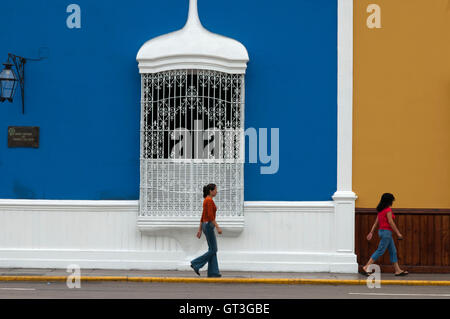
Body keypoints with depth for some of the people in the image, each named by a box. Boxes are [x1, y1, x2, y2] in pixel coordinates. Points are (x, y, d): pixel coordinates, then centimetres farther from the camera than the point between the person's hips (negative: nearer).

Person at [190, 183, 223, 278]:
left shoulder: (206, 200, 15)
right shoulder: (209, 200, -15)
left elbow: (203, 217, 17)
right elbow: (210, 216, -22)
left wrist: (200, 230, 19)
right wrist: (217, 227, -22)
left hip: (206, 225, 10)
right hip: (209, 225, -10)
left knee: (213, 250, 8)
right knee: (213, 250, -5)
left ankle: (213, 272, 6)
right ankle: (196, 264, -3)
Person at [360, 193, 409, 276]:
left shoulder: (381, 210, 13)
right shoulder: (388, 209, -14)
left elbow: (376, 222, 14)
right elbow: (391, 222, -17)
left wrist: (371, 232, 14)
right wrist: (398, 233, -11)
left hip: (382, 231, 10)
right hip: (386, 232, -10)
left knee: (393, 251, 12)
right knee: (380, 251, -8)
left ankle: (398, 270, 14)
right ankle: (366, 268, -10)